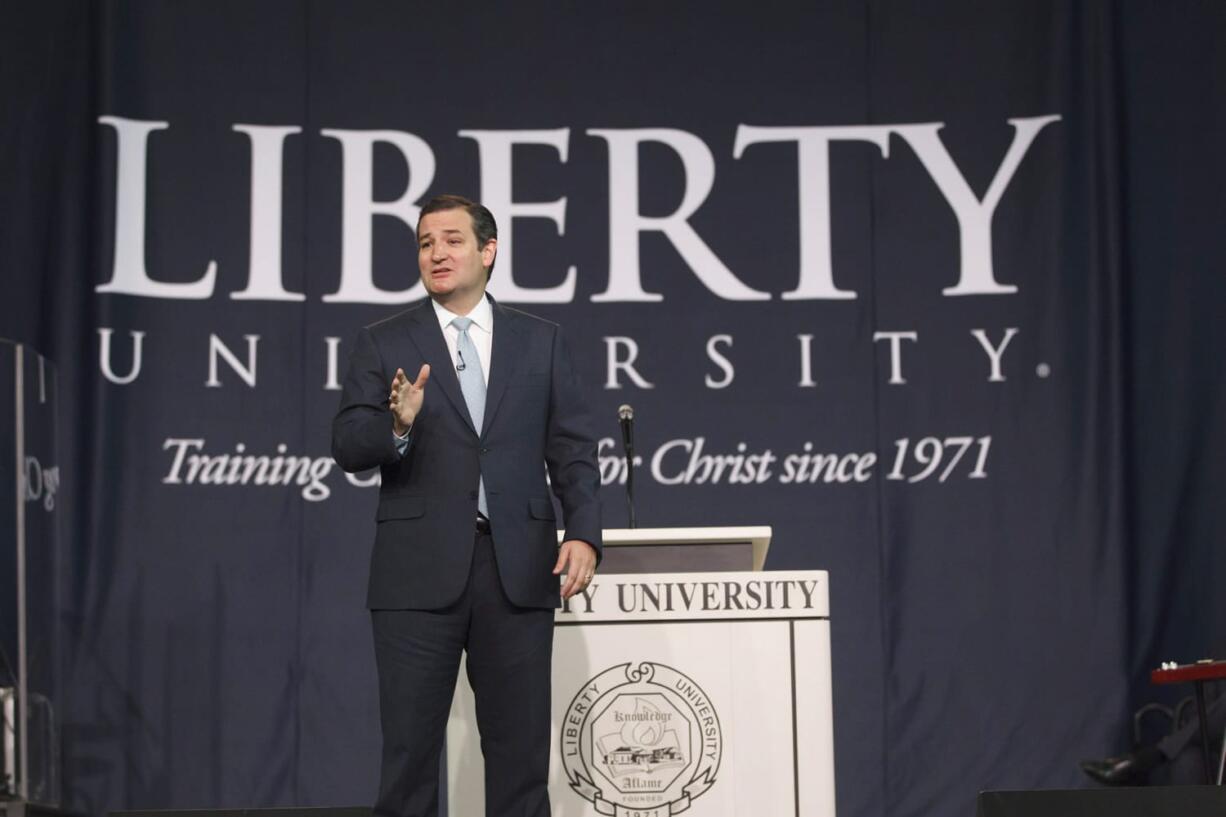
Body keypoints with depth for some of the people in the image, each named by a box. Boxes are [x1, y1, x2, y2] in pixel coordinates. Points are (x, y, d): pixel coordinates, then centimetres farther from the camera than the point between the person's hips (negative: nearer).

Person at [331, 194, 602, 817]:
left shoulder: (540, 342, 10)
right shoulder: (382, 344, 6)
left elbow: (573, 451, 6)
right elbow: (347, 448, -3)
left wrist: (583, 533, -8)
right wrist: (397, 425, -23)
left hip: (517, 570, 1)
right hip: (420, 572, -1)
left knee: (520, 748, 5)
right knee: (409, 747, 1)